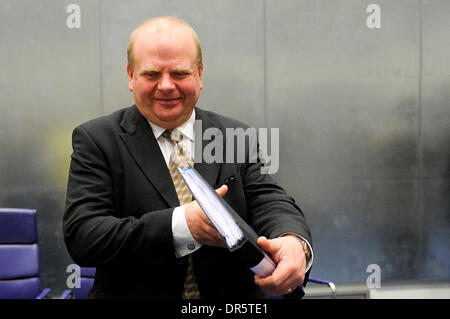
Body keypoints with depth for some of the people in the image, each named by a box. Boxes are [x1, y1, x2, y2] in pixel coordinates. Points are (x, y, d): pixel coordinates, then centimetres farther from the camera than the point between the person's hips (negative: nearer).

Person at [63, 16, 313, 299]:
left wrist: (294, 243, -26)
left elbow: (269, 201, -4)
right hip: (134, 292, -1)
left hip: (232, 302, 2)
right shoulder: (96, 140, -2)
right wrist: (182, 225, -22)